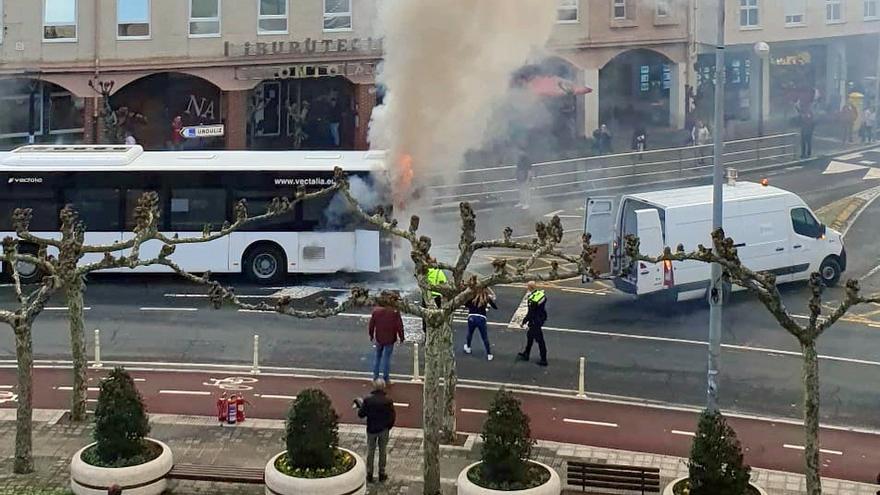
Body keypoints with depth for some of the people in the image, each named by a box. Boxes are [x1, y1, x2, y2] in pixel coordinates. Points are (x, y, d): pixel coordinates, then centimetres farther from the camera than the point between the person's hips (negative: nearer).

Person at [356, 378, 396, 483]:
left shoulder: (367, 400, -14)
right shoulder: (388, 400, -13)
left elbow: (361, 414, -10)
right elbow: (393, 416, -8)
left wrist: (360, 405, 9)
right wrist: (389, 427, 8)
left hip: (371, 429, 0)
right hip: (384, 430, 0)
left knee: (370, 451, 14)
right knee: (383, 451, 14)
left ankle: (369, 474, 18)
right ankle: (382, 473, 20)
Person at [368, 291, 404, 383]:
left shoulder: (376, 310, -8)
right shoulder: (395, 311, -18)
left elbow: (371, 324, 1)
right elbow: (399, 326, -14)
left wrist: (371, 335, 15)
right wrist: (401, 337, 0)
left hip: (379, 338, 3)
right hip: (390, 339, -3)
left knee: (378, 356, 19)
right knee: (387, 358, 8)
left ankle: (375, 376, 23)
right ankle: (385, 379, 13)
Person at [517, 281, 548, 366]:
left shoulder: (532, 300, -29)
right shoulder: (541, 294, -7)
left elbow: (530, 313, -24)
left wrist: (524, 321, -9)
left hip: (535, 322, -9)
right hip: (542, 318, 9)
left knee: (539, 340, 3)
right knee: (529, 335, 25)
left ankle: (543, 360, 14)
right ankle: (526, 354, 40)